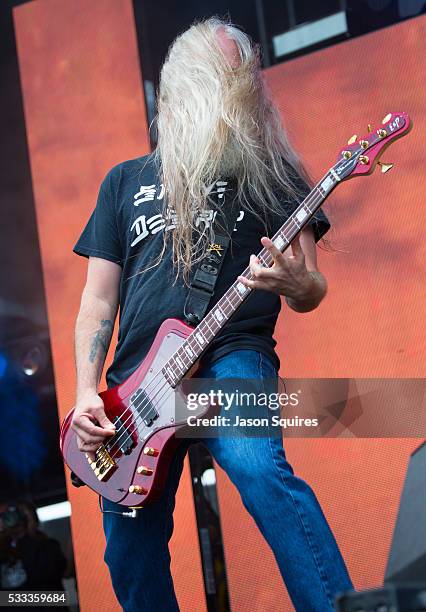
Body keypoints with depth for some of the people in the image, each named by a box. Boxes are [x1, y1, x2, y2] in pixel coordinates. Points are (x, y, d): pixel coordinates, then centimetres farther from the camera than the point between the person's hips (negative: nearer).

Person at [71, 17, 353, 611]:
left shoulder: (268, 170, 11)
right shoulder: (125, 180, 18)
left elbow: (311, 290, 6)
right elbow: (98, 299, 15)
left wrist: (297, 284, -20)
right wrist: (86, 394, 2)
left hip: (231, 355, -3)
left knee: (260, 467, -33)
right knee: (130, 556, 5)